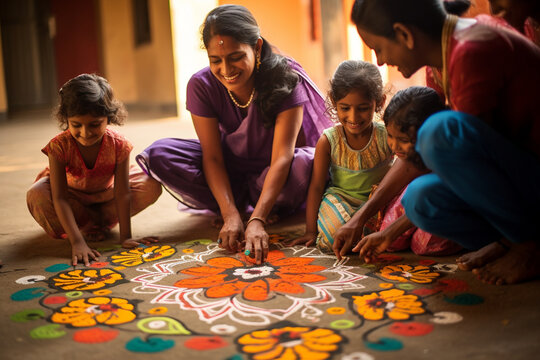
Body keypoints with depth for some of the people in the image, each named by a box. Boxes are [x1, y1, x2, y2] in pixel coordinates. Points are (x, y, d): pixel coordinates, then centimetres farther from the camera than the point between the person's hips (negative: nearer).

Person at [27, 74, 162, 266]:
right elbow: (60, 198, -35)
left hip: (104, 193, 2)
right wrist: (77, 242, -44)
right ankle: (89, 226, -12)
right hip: (72, 195, -1)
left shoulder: (118, 144, -29)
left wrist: (125, 237, -30)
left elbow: (122, 193, -26)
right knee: (37, 196, -35)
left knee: (151, 187, -20)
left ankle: (98, 220, -12)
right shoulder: (59, 146, -32)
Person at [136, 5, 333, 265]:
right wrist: (231, 214, -35)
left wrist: (257, 220, -45)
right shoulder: (201, 85, -17)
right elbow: (212, 157, -19)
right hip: (230, 170, 2)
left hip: (273, 174, -2)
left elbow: (281, 158, -32)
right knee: (159, 155, -22)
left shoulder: (285, 80, -25)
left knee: (312, 163, -38)